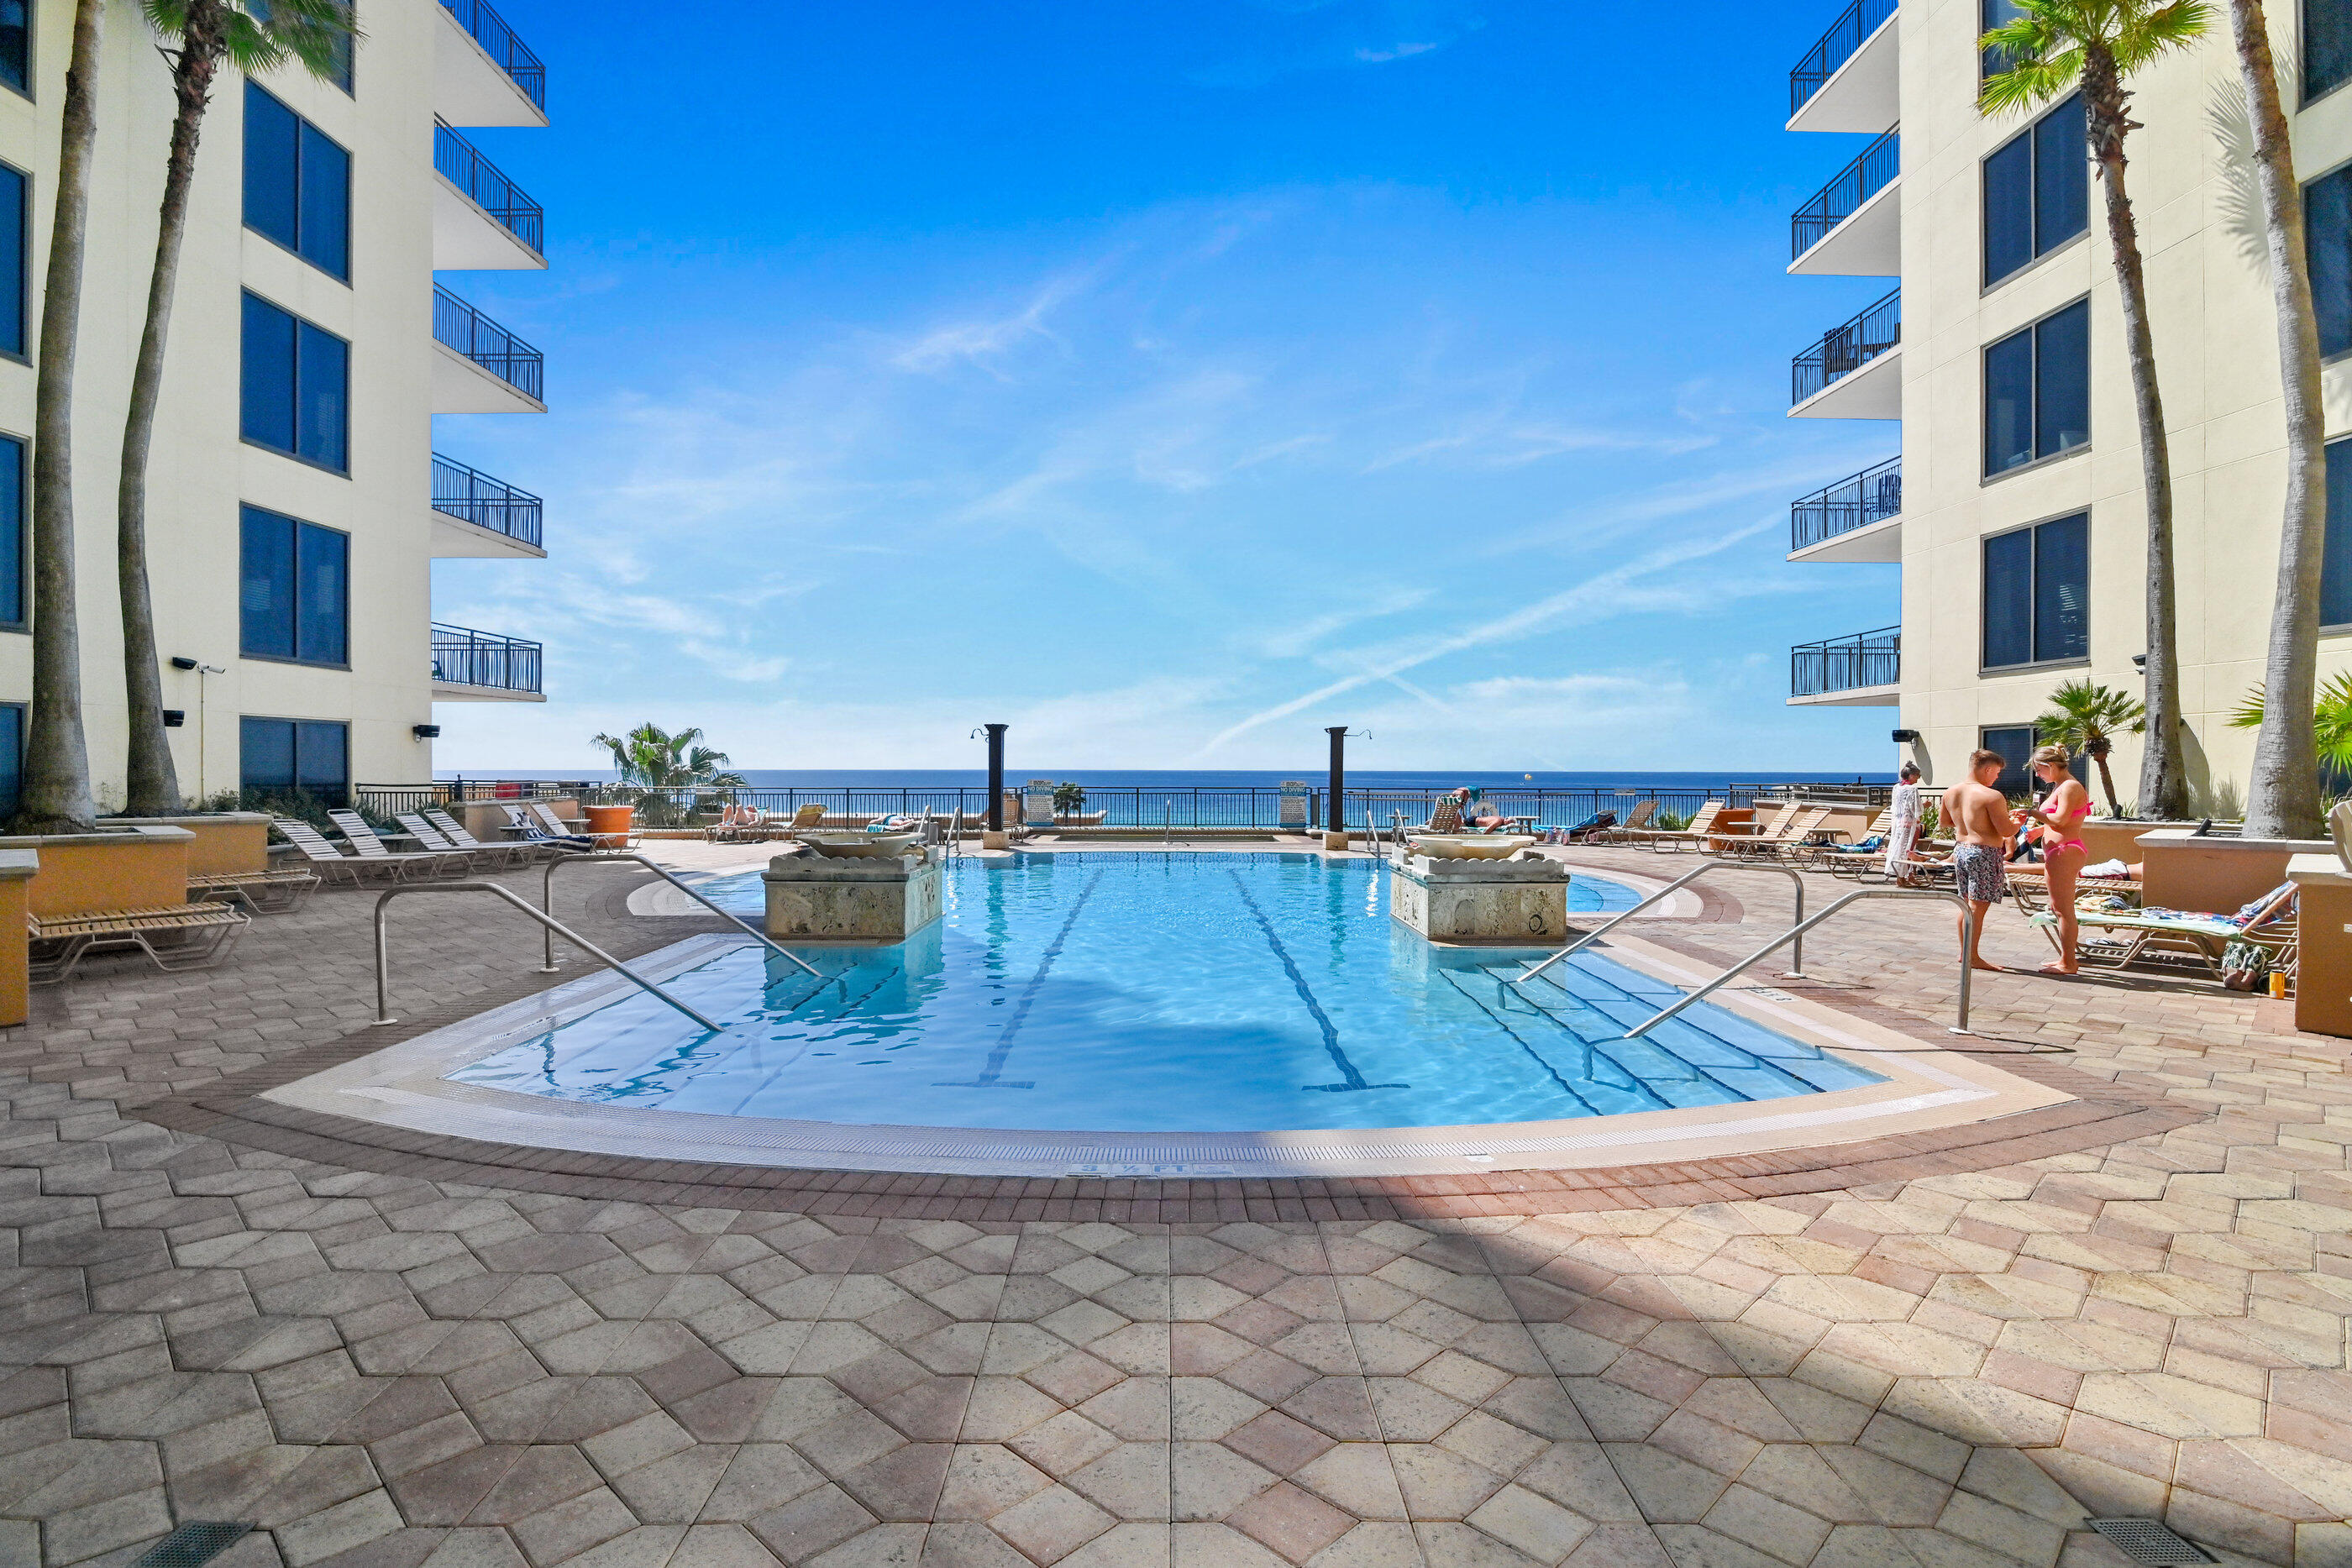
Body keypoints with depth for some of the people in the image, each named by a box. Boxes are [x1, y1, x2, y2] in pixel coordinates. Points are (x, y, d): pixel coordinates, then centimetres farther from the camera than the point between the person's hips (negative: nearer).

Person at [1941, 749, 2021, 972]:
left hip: (1961, 850, 7)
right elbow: (2006, 831, -14)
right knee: (1978, 907, -2)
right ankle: (1973, 957, 3)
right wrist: (2018, 822, 6)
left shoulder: (1950, 792, 6)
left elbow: (1945, 823, 18)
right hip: (1984, 854, -7)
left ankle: (1964, 952, 24)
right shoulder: (1991, 796, -16)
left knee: (1966, 904, 17)